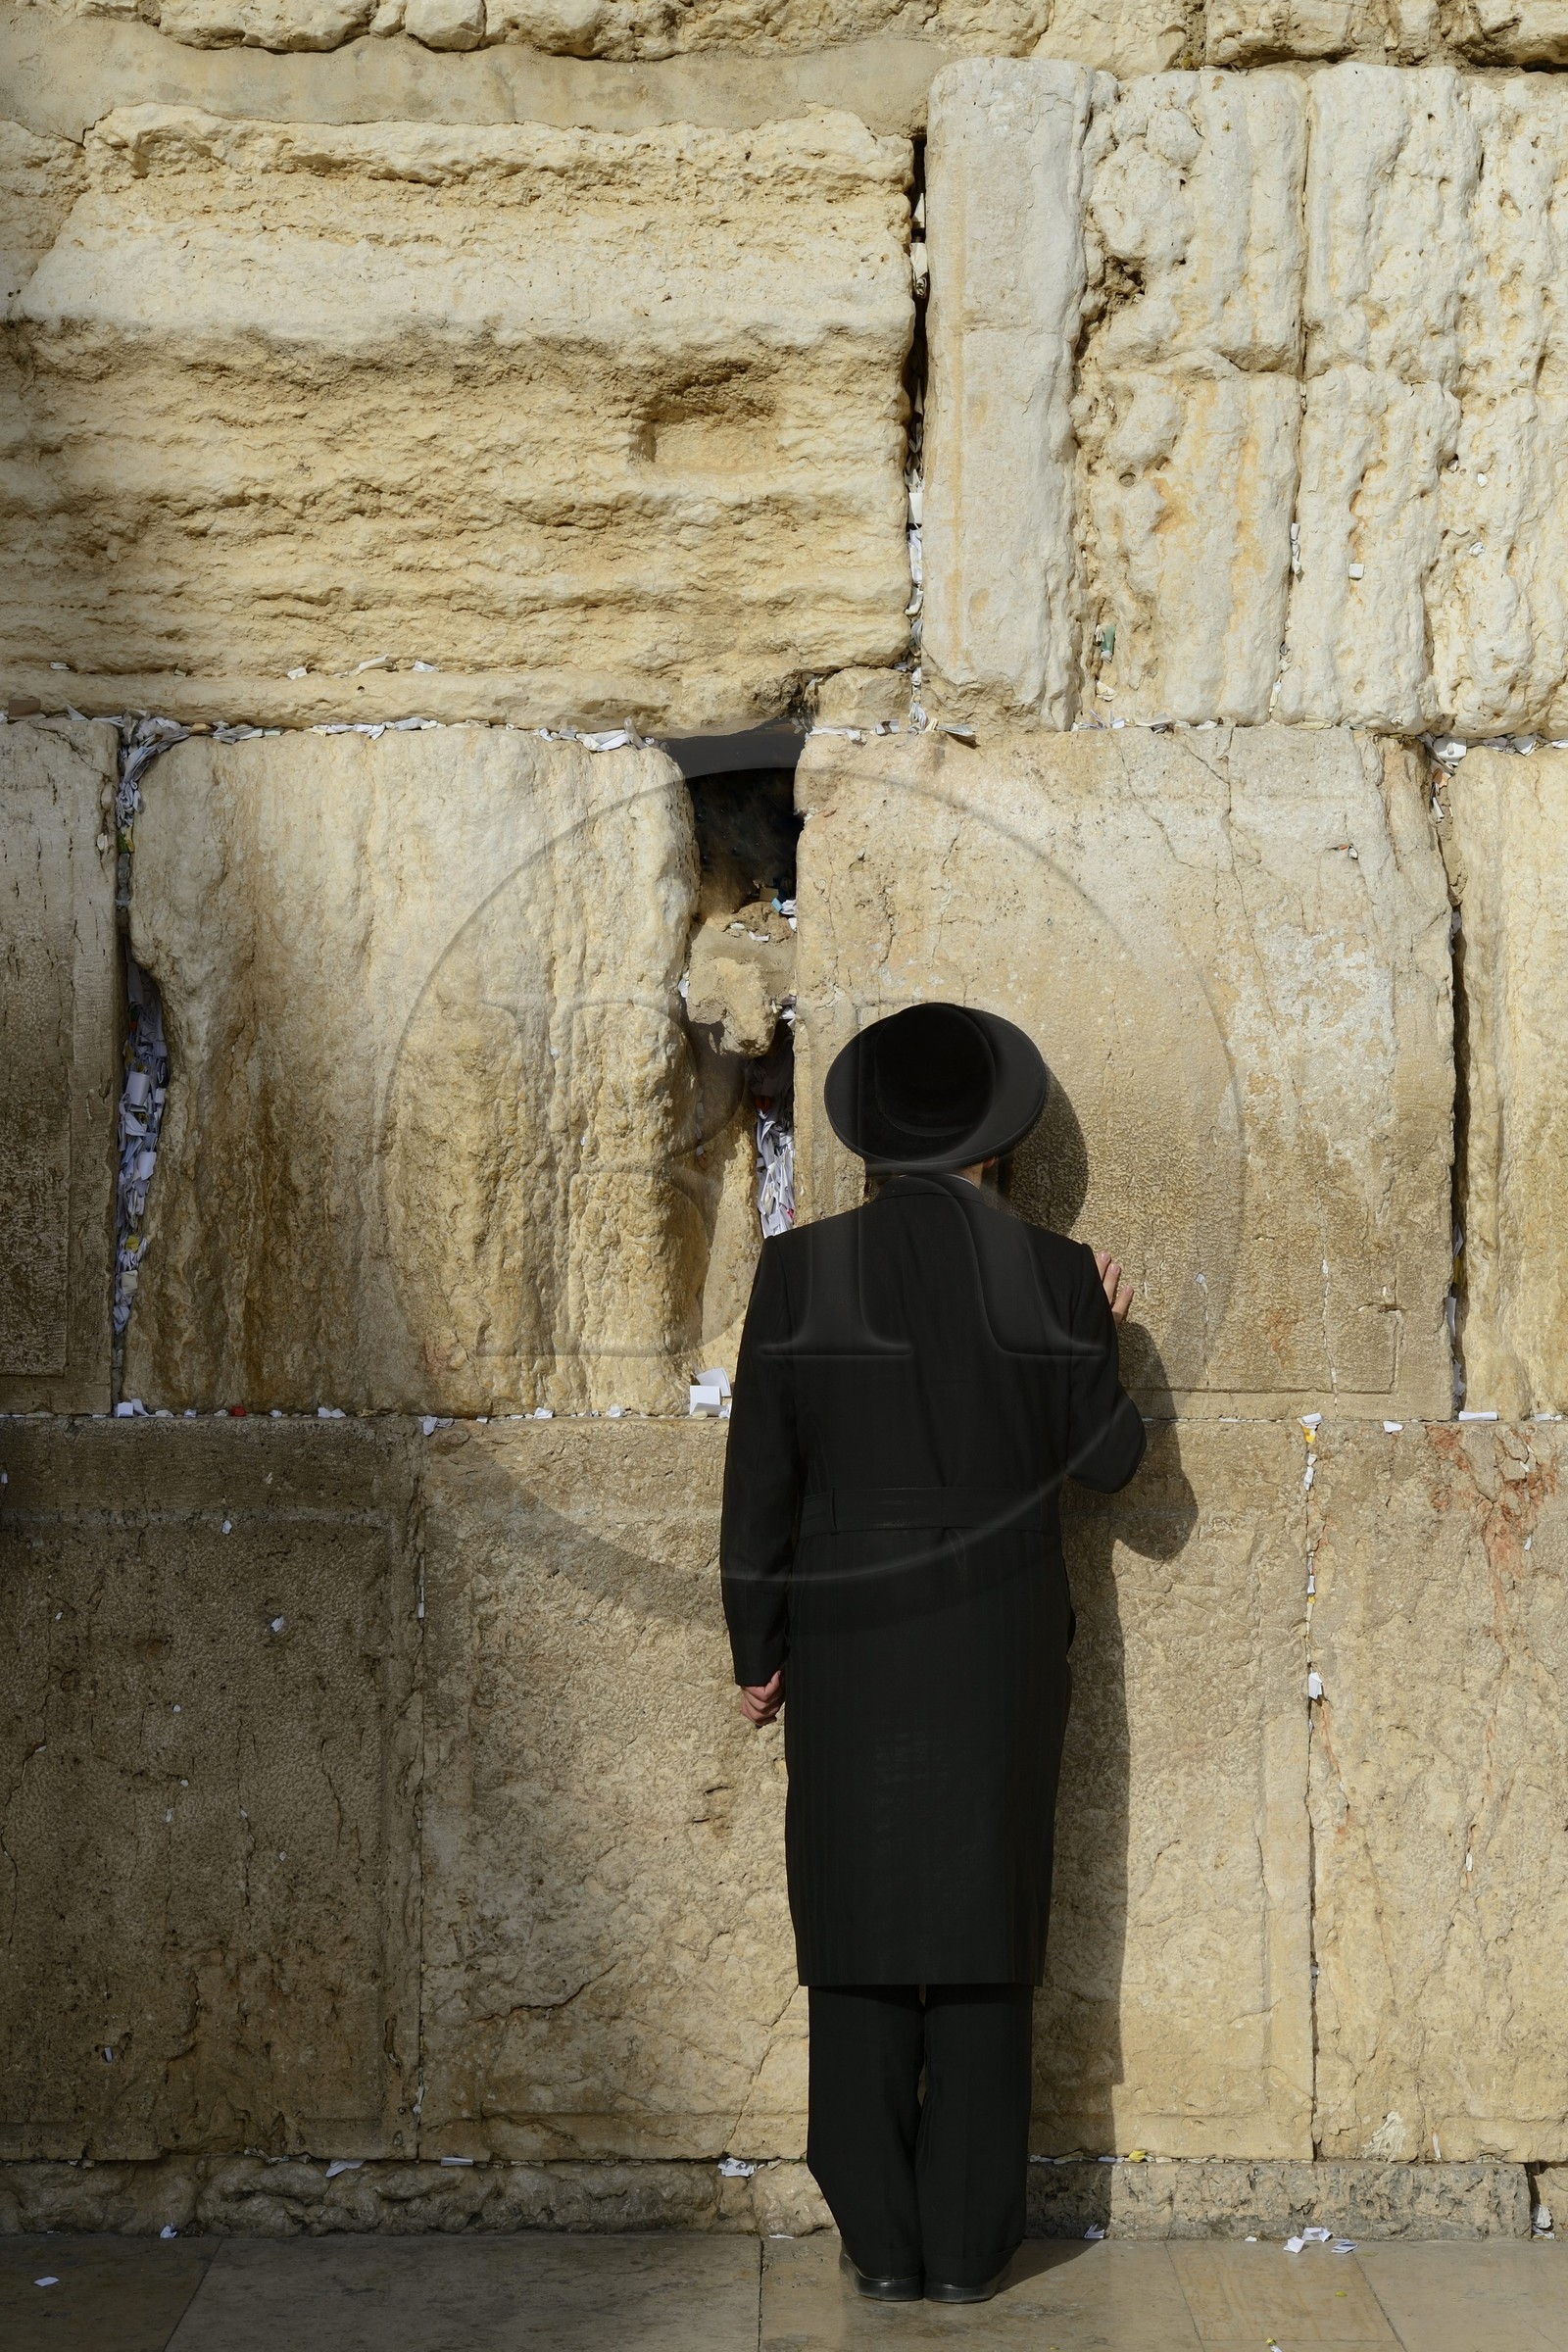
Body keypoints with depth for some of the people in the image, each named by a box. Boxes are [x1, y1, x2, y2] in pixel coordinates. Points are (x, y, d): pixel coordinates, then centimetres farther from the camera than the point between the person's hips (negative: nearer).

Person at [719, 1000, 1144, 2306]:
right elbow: (1107, 1458, 2)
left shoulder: (799, 1270, -6)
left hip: (847, 1644, 0)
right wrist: (1099, 1342, 18)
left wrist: (756, 1652, 6)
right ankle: (969, 2241, 11)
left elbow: (760, 1477, -4)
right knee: (983, 1928, 8)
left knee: (863, 1932, 7)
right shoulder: (1050, 1275, -6)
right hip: (1000, 1646, 1)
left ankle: (883, 2243, 9)